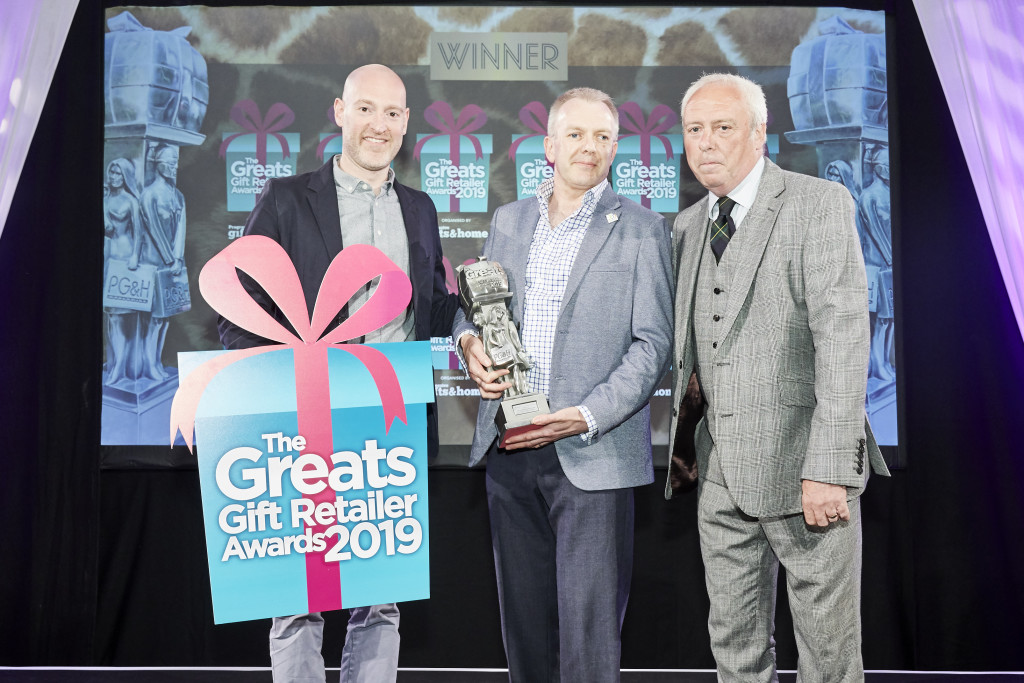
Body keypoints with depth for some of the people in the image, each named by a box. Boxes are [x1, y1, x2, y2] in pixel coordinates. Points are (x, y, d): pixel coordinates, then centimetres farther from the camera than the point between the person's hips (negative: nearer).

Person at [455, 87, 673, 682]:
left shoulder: (641, 229, 1)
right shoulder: (510, 220, 14)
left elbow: (653, 344, -5)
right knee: (523, 617, 14)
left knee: (589, 629, -2)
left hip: (592, 456, -4)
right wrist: (470, 342, -4)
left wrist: (587, 417, -17)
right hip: (509, 451, 4)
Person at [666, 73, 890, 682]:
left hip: (803, 469, -6)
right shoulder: (688, 226, 14)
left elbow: (843, 336, -15)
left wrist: (828, 468, -22)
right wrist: (684, 442, 9)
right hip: (720, 471, 6)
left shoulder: (819, 204, -6)